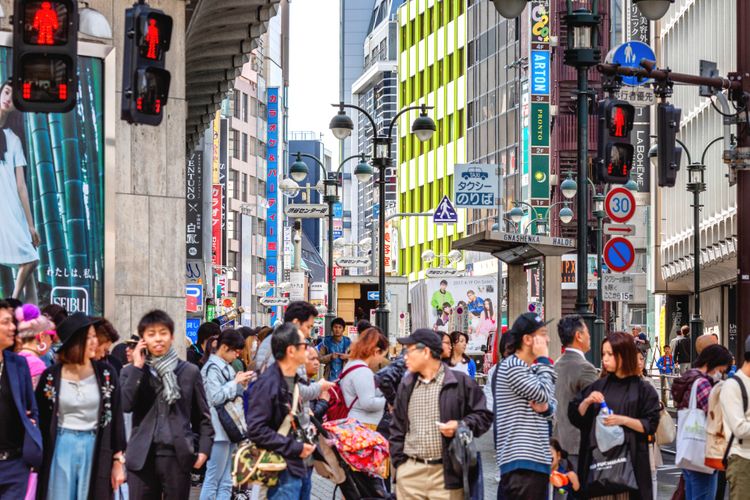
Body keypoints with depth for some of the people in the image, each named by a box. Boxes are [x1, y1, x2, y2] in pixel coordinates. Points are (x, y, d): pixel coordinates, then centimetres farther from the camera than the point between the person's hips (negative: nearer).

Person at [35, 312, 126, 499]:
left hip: (95, 449, 0)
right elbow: (41, 420, 5)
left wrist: (118, 461, 1)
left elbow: (116, 418, 3)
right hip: (61, 449, 0)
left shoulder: (106, 373, 1)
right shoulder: (51, 376, 0)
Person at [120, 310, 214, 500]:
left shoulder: (189, 371, 8)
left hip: (178, 455, 0)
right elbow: (125, 405, -9)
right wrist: (137, 368, -8)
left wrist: (204, 448, -3)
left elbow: (202, 415, 9)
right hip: (142, 456, 0)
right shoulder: (131, 371, 8)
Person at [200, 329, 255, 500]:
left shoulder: (226, 368, 15)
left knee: (226, 483, 8)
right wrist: (236, 382, -13)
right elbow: (215, 397, -19)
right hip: (218, 430, -9)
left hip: (230, 429, 9)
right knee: (213, 480, -6)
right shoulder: (212, 368, -11)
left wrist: (241, 385, 6)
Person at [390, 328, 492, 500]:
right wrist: (399, 461, 9)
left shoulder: (460, 382, -2)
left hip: (447, 472, -4)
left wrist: (462, 426, -16)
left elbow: (483, 415, 1)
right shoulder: (406, 385, 13)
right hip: (410, 472, 4)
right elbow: (397, 426, 18)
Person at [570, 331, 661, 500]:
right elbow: (575, 417, 10)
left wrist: (623, 420, -14)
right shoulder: (598, 386, 9)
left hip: (629, 459, -3)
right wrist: (587, 402, -9)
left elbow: (651, 425, -3)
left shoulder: (643, 389, 0)